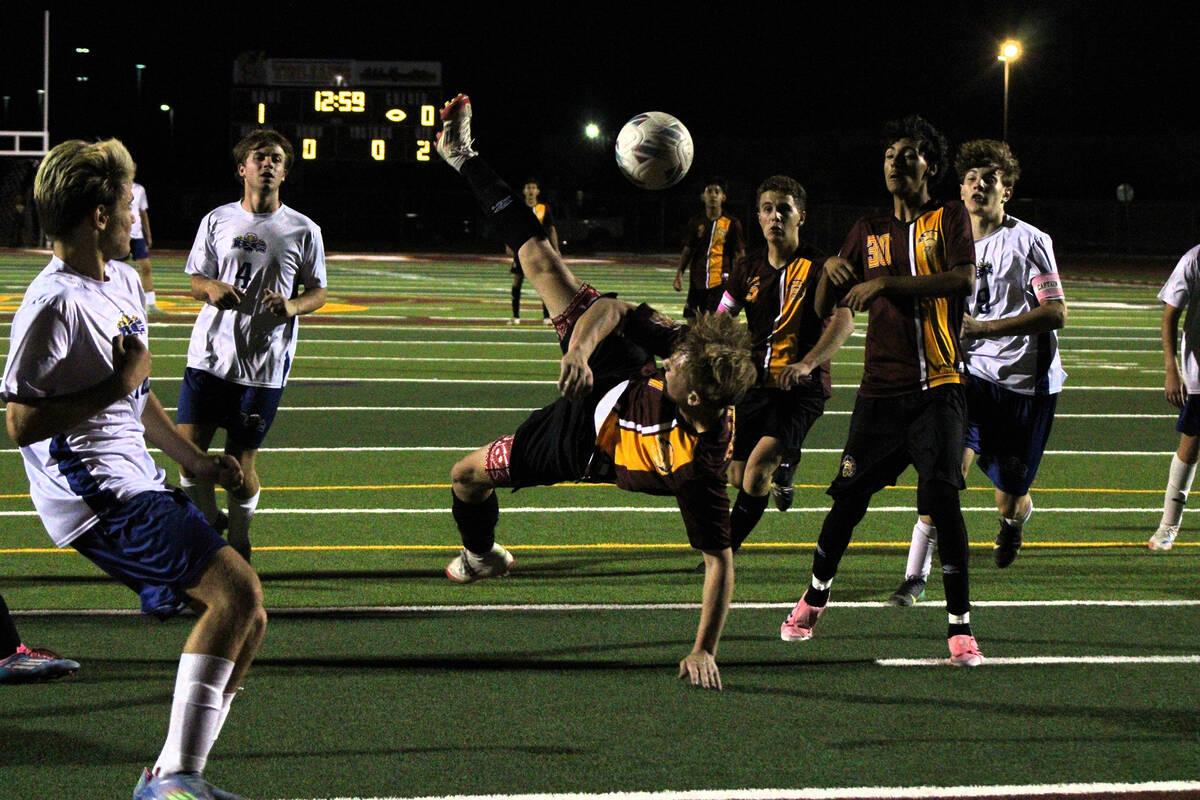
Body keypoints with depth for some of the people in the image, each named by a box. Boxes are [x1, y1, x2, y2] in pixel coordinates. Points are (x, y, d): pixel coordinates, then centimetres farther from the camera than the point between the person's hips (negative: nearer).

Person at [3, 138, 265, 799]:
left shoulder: (123, 281, 16)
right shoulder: (55, 304, -15)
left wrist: (196, 462, 25)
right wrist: (114, 387, -17)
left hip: (137, 489, 10)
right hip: (94, 495, -10)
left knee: (245, 619, 7)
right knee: (236, 589, -23)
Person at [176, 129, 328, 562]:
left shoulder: (304, 231, 3)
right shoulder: (217, 220, 7)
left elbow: (318, 291, 9)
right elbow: (195, 280, 12)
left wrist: (292, 306, -13)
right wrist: (212, 288, -12)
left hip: (265, 364, -2)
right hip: (209, 355, 2)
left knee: (242, 458, 0)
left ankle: (239, 539, 21)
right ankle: (207, 521, 21)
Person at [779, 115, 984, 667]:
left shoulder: (950, 218, 5)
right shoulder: (868, 232, 15)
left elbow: (963, 279, -15)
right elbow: (824, 311, 14)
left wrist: (888, 282, -21)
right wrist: (829, 274, -9)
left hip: (939, 387, -3)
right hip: (880, 388, 3)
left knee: (942, 499, -14)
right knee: (849, 498, 4)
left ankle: (960, 626, -10)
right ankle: (815, 597, 28)